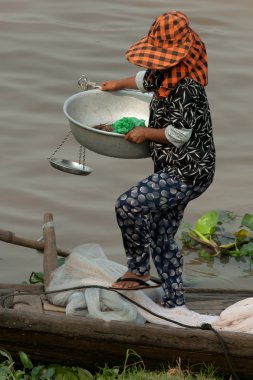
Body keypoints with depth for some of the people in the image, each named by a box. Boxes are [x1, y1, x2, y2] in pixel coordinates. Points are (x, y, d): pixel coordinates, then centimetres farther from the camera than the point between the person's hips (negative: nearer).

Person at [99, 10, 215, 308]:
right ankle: (174, 303, 20)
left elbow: (178, 135, -22)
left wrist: (145, 133, -7)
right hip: (177, 172, 10)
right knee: (163, 239, 12)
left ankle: (138, 270, 1)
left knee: (128, 205, -17)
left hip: (187, 174, -10)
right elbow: (145, 80, 32)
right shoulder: (167, 76, 8)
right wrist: (117, 85, 48)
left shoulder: (187, 88, -22)